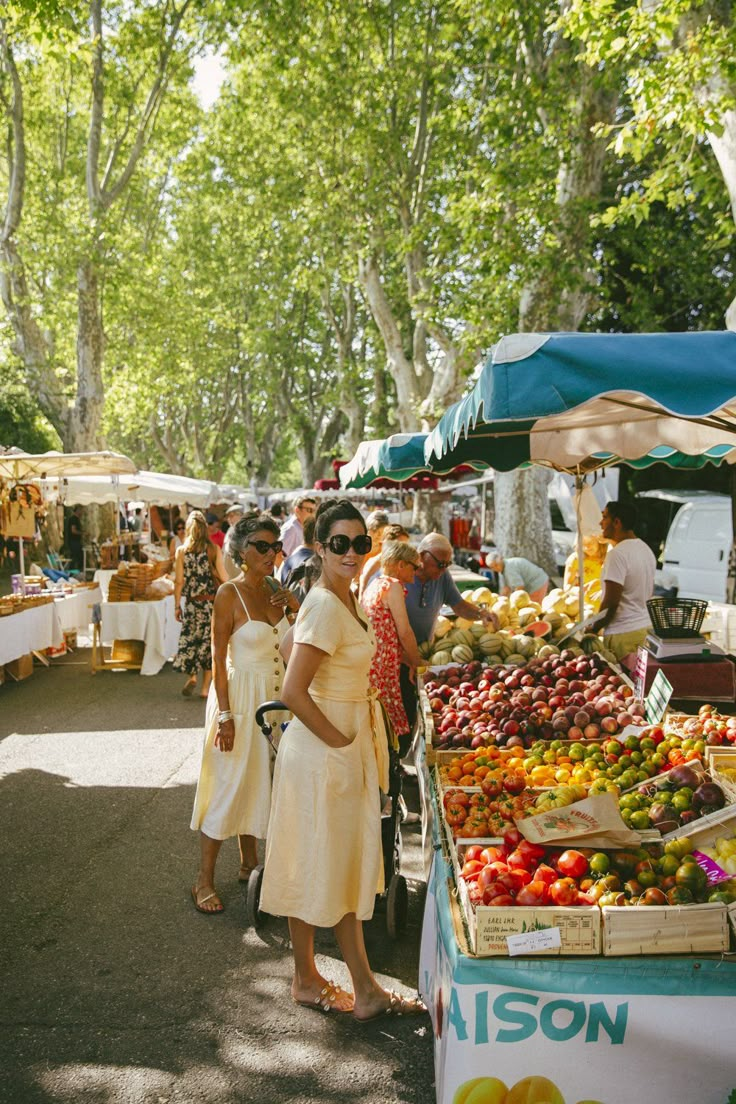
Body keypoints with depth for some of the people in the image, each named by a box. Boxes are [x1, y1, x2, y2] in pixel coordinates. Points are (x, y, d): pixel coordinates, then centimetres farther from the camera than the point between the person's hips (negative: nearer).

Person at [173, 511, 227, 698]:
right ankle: (205, 687, 10)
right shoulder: (213, 549, -4)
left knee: (189, 640, 14)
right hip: (212, 602, 0)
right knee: (209, 641, 7)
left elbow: (179, 581, -2)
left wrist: (177, 605, 5)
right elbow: (223, 578, -4)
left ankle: (192, 677, -4)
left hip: (193, 604, 0)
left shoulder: (181, 551, -2)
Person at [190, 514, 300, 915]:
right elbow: (218, 659, -15)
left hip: (273, 697, 7)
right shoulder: (229, 594, -14)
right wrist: (225, 715, -18)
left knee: (257, 781, 17)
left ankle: (249, 863, 33)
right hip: (240, 696, -7)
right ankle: (204, 879, 14)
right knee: (228, 787, 0)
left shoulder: (273, 591, 5)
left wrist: (295, 603, -3)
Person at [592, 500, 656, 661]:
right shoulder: (646, 549, 12)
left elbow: (611, 602, -19)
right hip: (646, 627, 9)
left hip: (622, 635, -9)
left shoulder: (618, 554, -17)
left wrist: (594, 627, -7)